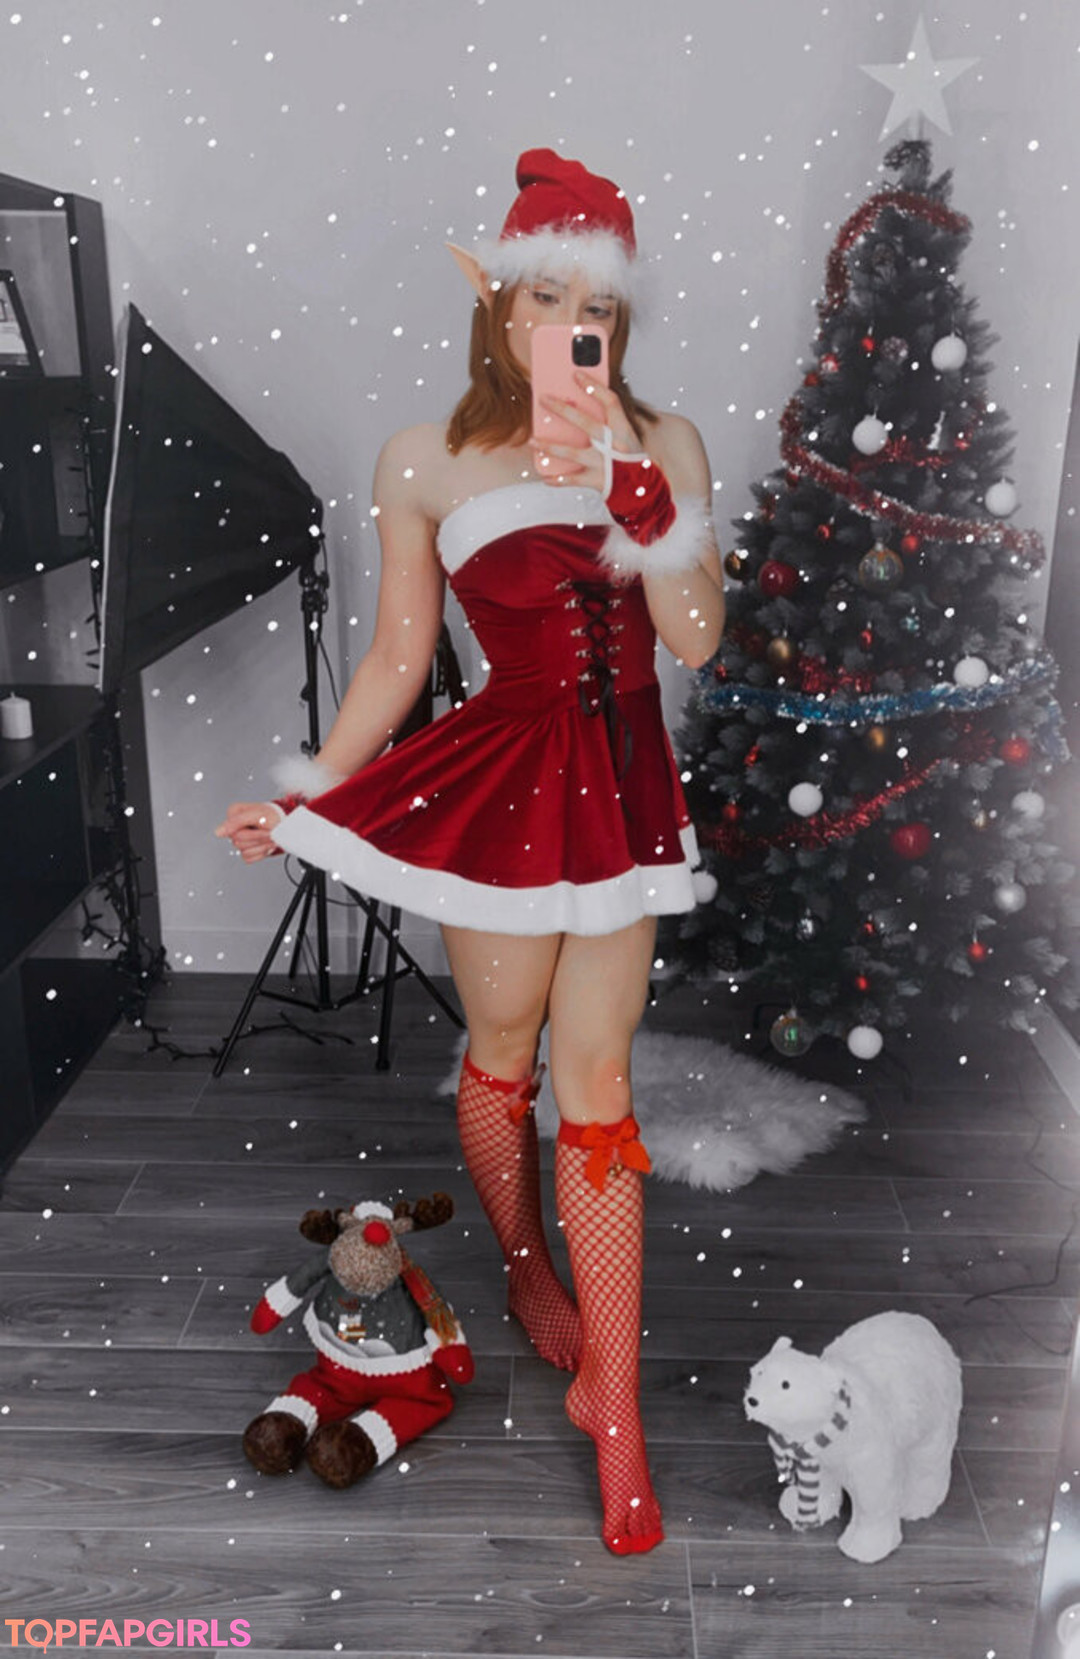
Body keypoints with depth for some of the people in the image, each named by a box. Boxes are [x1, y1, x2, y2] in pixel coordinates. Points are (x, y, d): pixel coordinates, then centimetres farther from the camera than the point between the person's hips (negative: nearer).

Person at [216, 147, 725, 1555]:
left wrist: (629, 476, -19)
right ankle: (529, 1274, 44)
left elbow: (696, 639, -8)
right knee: (505, 1055, 14)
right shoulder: (426, 464, -3)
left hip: (623, 784, 1)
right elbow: (398, 660, 2)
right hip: (496, 785, -1)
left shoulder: (664, 445, 0)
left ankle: (610, 1401, 15)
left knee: (596, 1082, 3)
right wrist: (306, 795, -2)